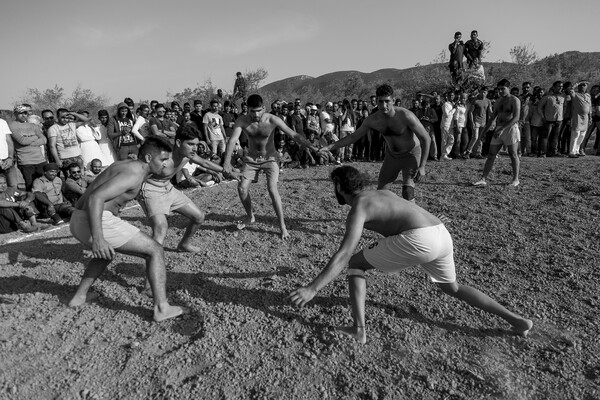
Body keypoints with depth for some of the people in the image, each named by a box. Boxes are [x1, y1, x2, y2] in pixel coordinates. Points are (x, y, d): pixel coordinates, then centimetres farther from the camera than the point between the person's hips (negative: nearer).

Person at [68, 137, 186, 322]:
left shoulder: (126, 165, 17)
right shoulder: (134, 174, -13)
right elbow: (95, 197, -25)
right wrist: (97, 238, -31)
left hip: (78, 221, 10)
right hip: (98, 223, -10)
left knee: (106, 252, 39)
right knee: (155, 251, -4)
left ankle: (80, 296, 39)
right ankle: (161, 308, -7)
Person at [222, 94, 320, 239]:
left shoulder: (273, 120, -21)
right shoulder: (242, 121, -16)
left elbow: (294, 135, -22)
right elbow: (233, 140, -27)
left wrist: (314, 148, -29)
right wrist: (227, 162, -41)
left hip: (270, 158, -3)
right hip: (251, 159, 3)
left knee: (272, 190, -19)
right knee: (242, 188, -4)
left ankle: (282, 226, -6)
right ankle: (250, 217, 24)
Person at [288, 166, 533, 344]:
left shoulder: (357, 209, -1)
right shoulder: (381, 194, 24)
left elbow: (344, 254, -13)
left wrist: (312, 289, -15)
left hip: (419, 240, -9)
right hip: (441, 235, 9)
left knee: (355, 264, 7)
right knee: (452, 288, 32)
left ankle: (359, 329, 6)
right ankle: (516, 320, 30)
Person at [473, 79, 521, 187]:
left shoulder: (515, 100, -6)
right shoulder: (498, 102, 15)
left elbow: (516, 118, -17)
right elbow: (492, 118, 22)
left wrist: (501, 129, -25)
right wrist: (484, 131, 17)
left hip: (511, 128, -6)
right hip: (499, 130, 6)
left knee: (513, 155, 0)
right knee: (491, 155, 0)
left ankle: (515, 179, 10)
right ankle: (483, 179, 0)